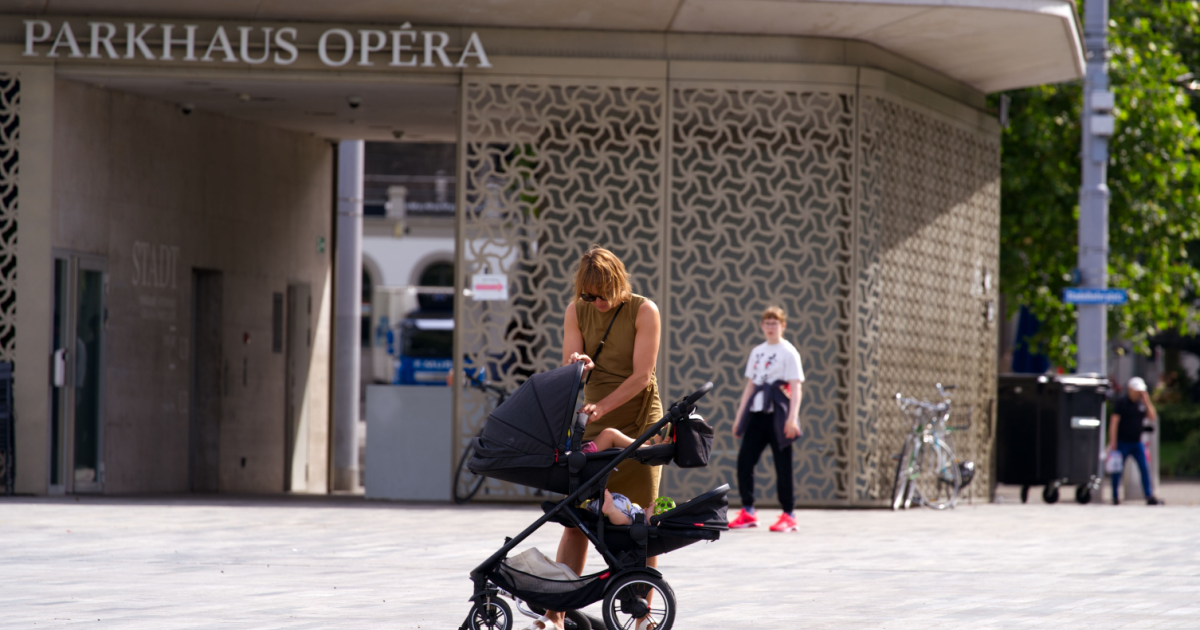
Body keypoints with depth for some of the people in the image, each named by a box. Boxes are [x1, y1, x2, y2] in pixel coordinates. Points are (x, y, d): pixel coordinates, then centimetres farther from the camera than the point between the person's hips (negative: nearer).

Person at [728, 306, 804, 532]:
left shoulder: (788, 352, -1)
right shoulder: (757, 352, 18)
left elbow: (796, 387, -7)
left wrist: (792, 418, -17)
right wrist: (740, 416, 18)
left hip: (777, 415, -6)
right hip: (756, 412, 6)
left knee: (783, 465, -4)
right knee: (744, 461, 0)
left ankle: (789, 514, 2)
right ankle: (748, 512, 9)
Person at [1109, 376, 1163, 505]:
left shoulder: (1142, 404, 9)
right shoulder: (1122, 403, -6)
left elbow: (1153, 417, 3)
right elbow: (1114, 422, -9)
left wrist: (1147, 402, -7)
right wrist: (1113, 441, -15)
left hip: (1137, 442, 4)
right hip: (1123, 442, -4)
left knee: (1145, 469, -4)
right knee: (1117, 470, 1)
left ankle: (1149, 496, -3)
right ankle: (1115, 497, 11)